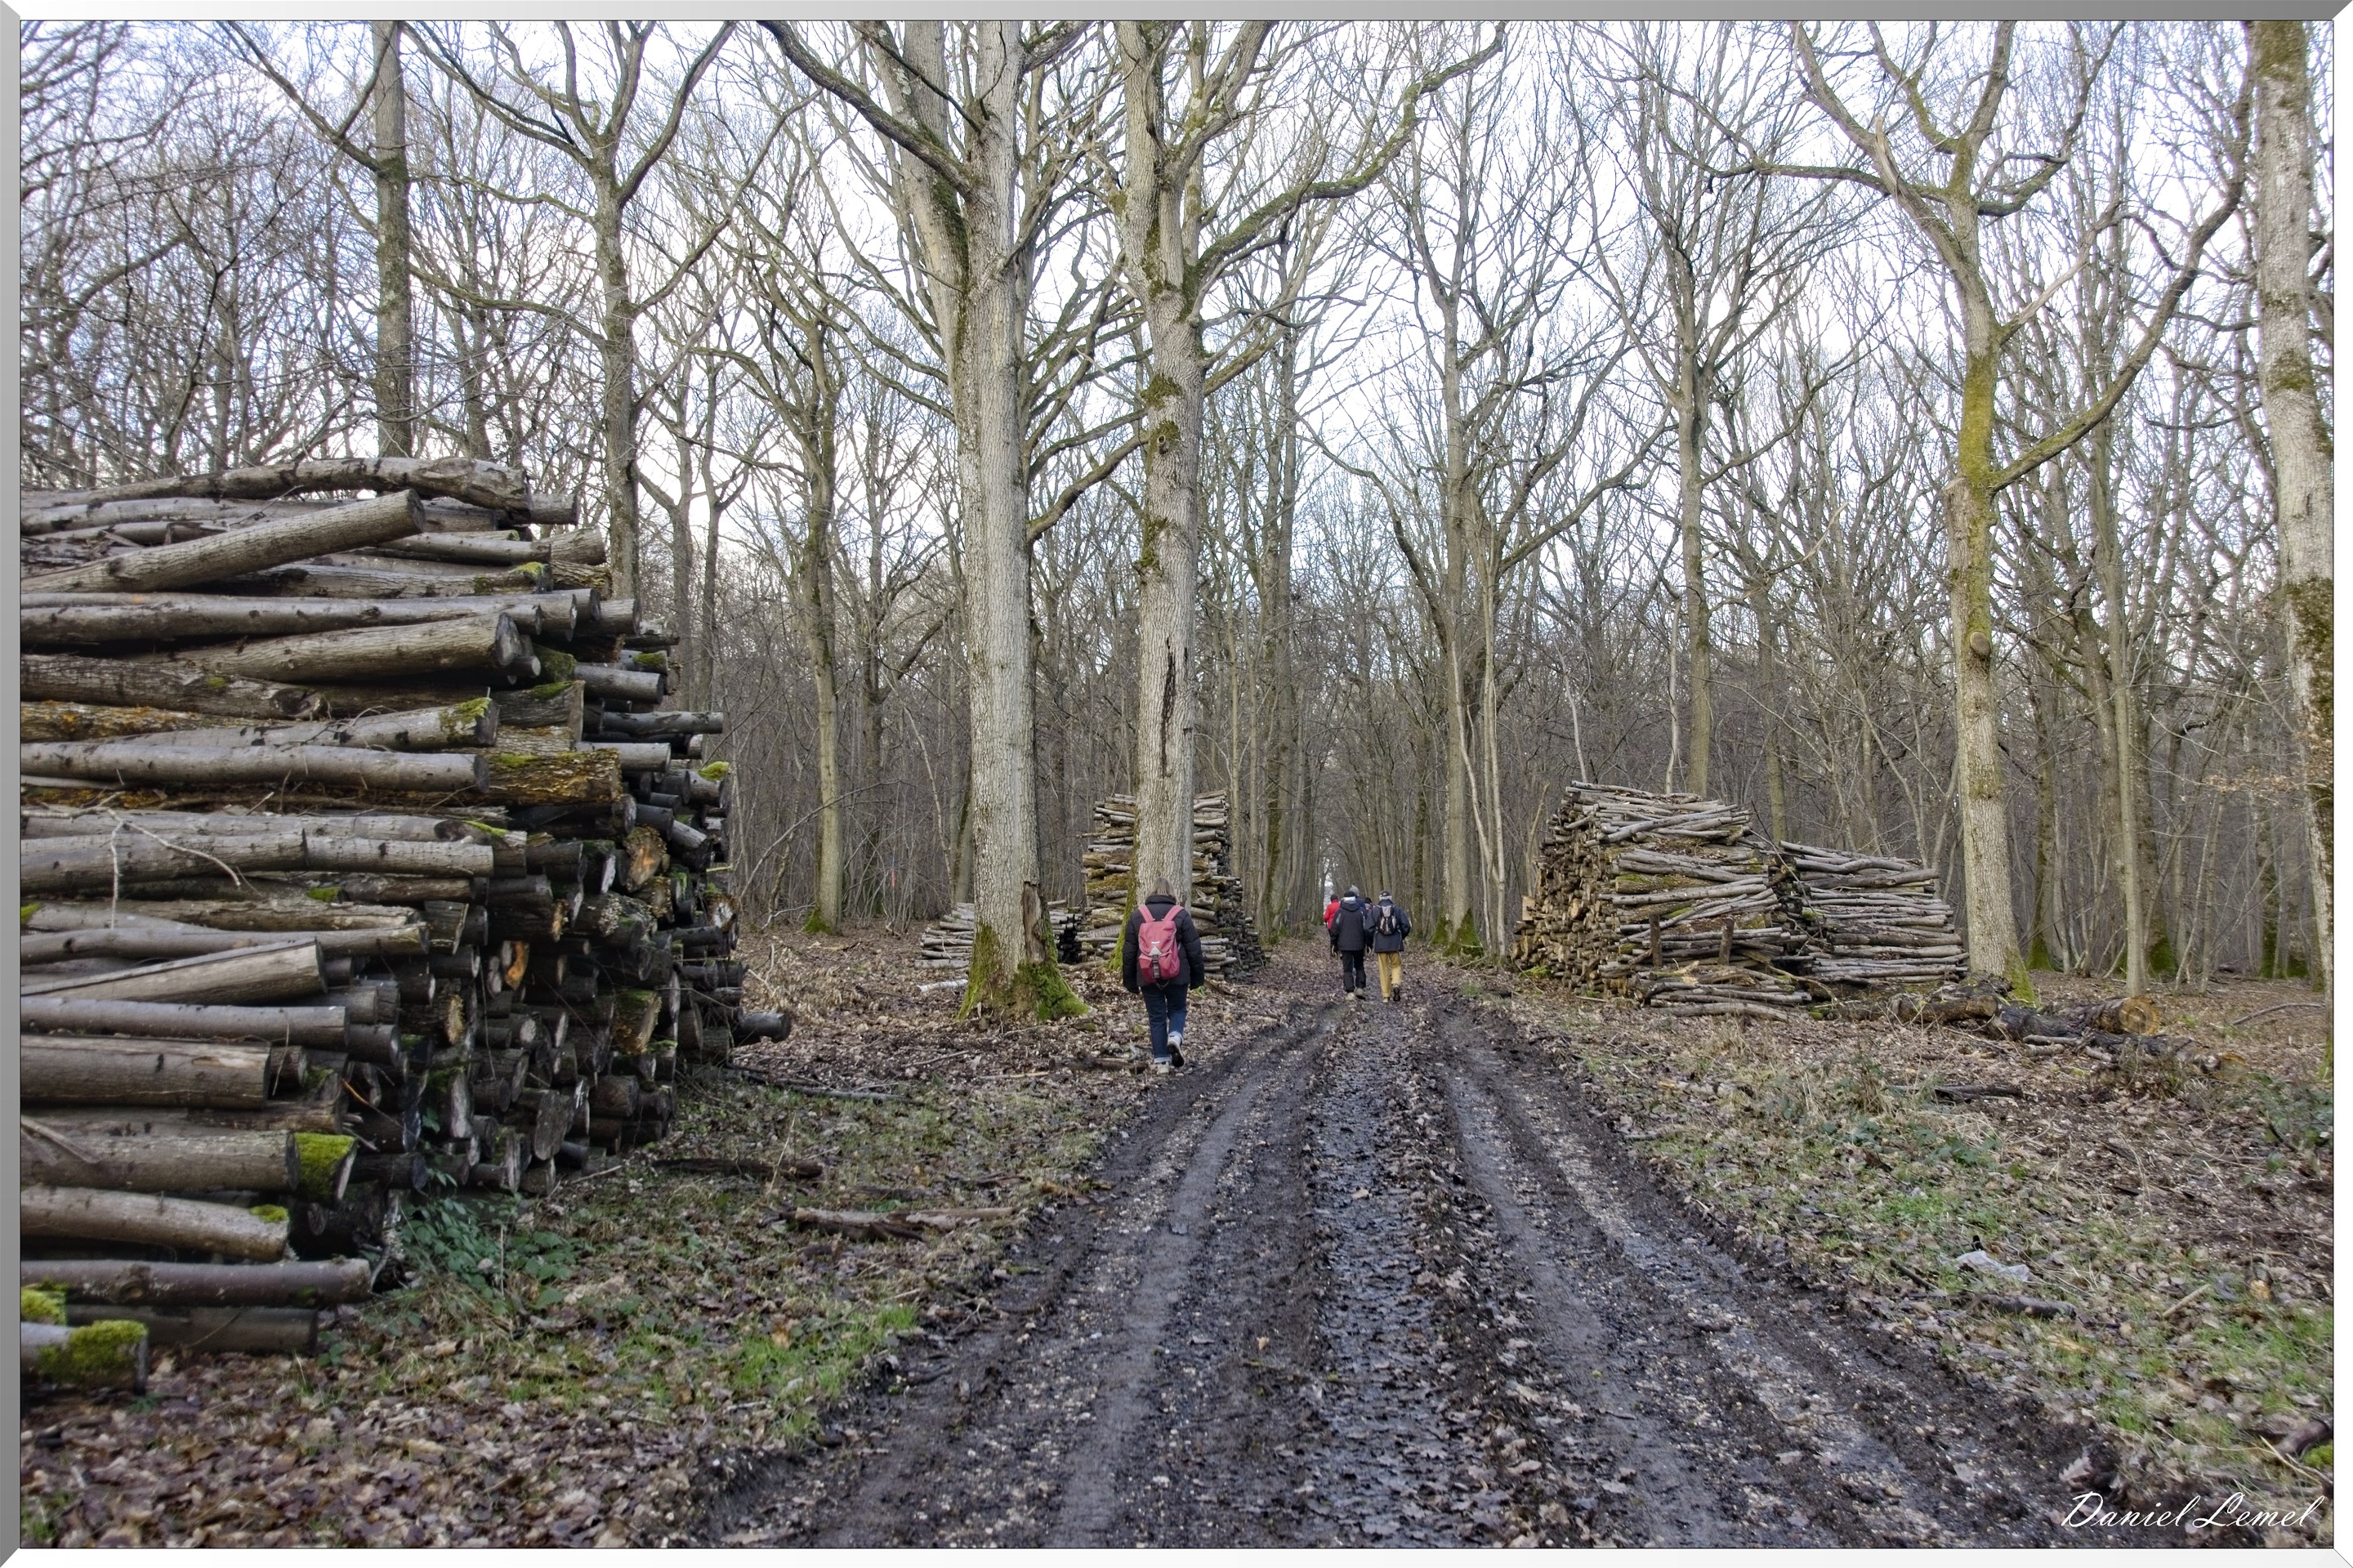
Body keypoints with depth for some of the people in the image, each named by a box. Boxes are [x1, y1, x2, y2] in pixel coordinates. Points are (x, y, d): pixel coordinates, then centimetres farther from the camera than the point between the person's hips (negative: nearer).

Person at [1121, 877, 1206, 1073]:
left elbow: (1128, 951, 5)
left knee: (1156, 1017, 9)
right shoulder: (1181, 914, -2)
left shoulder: (1137, 915, 3)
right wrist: (1197, 976, 9)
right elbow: (1194, 949, -1)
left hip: (1148, 976, 1)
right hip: (1176, 976, -1)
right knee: (1177, 1009, 18)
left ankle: (1161, 1061, 5)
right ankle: (1175, 1036, -11)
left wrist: (1130, 981, 12)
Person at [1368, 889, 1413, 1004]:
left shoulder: (1375, 910, -1)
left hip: (1380, 945, 0)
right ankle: (1396, 984, -15)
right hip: (1395, 944, 0)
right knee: (1396, 965, 13)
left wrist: (1371, 942, 10)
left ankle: (1386, 995, 5)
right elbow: (1406, 927, -2)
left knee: (1384, 969, 6)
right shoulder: (1397, 910, 2)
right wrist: (1401, 938, 16)